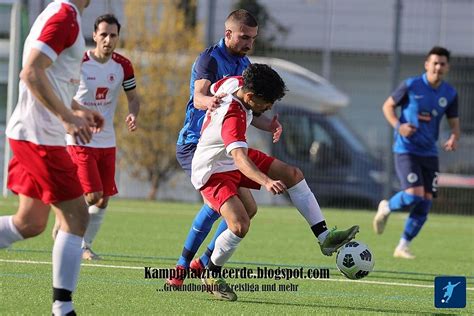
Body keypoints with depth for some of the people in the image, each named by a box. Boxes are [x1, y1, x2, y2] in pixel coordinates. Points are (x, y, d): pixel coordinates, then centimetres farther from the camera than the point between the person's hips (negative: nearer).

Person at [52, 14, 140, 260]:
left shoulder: (123, 66, 0)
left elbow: (133, 97, 12)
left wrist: (133, 115, -10)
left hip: (106, 141, 5)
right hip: (79, 139, -5)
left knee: (104, 200, 4)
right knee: (93, 195, -15)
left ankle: (85, 245, 19)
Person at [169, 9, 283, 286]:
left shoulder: (244, 65, 14)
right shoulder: (209, 60, -11)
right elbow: (198, 96, -28)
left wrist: (269, 125, -2)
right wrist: (208, 101, -53)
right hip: (195, 144, -8)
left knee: (247, 207, 3)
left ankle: (205, 263, 14)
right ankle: (183, 265, -21)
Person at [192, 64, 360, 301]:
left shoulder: (235, 82, -12)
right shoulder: (233, 118, -37)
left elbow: (212, 90, 13)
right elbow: (239, 158, -51)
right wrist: (267, 182, -66)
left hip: (236, 158, 10)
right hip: (213, 172, -10)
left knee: (293, 174, 1)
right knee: (240, 224, -27)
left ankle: (324, 237, 2)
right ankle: (211, 275, -2)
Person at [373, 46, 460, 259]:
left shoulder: (449, 94, 4)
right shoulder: (411, 86, -8)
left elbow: (454, 123, 13)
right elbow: (388, 106, 3)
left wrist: (454, 138, -10)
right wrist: (398, 126, -15)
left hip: (429, 153, 5)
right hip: (406, 150, -5)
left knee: (425, 202, -1)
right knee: (414, 195, -20)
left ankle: (403, 247, 13)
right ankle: (386, 208, 13)